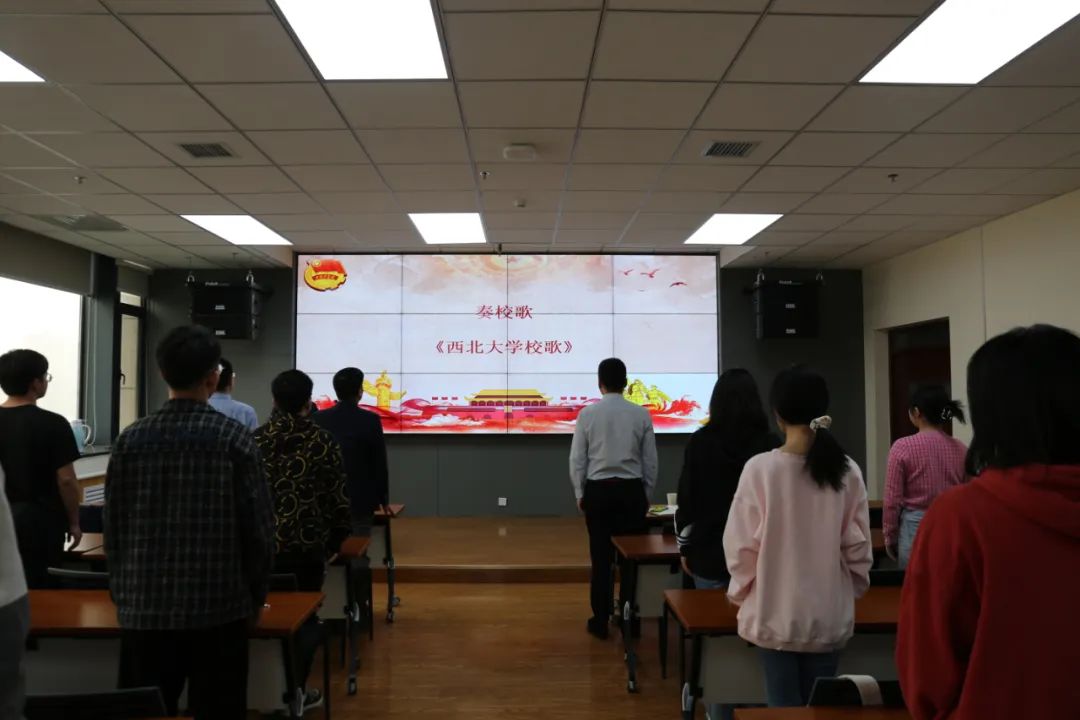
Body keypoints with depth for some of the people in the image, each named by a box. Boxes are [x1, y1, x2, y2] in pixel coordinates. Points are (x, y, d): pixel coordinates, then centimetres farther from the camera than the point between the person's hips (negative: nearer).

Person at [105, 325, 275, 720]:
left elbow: (114, 525, 3)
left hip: (145, 606, 3)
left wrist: (121, 592, 15)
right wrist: (256, 595, 5)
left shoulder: (131, 438, -1)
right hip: (218, 605, -3)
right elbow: (258, 526, -8)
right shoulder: (234, 438, -9)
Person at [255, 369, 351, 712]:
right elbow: (339, 499, -5)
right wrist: (336, 540, 9)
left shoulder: (254, 441, 0)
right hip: (307, 545, -2)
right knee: (304, 616, 12)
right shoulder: (323, 442, -6)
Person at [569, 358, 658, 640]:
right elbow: (651, 461, 2)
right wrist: (647, 494, 14)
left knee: (601, 558, 7)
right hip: (631, 490, 0)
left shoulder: (587, 414, -5)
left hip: (598, 490, 0)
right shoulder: (641, 414, -3)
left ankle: (600, 621, 16)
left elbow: (577, 459, -2)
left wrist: (580, 493, 10)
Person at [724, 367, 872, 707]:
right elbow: (858, 548, 0)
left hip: (775, 613, -2)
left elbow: (741, 545, -10)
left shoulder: (760, 469, -16)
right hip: (829, 615, 3)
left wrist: (739, 593, 8)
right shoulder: (847, 471, -8)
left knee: (785, 705, 10)